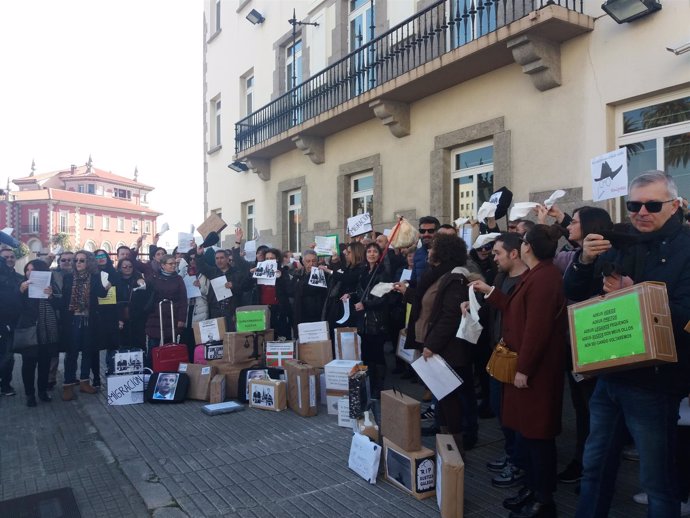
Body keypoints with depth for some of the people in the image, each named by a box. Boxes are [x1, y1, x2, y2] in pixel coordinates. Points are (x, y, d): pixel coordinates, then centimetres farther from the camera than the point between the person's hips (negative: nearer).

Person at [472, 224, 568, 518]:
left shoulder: (543, 278, -20)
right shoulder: (538, 275, 14)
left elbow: (537, 328, -24)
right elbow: (517, 311, 18)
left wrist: (524, 369, -21)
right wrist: (489, 292, 22)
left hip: (535, 370, -10)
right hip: (526, 365, 10)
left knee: (537, 431, 1)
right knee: (527, 428, 17)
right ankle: (532, 488, 30)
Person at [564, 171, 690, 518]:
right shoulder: (618, 243, 6)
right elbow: (573, 293, 3)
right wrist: (584, 260, -13)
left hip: (654, 382, -5)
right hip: (608, 374, 6)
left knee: (657, 479, 9)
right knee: (595, 466, 20)